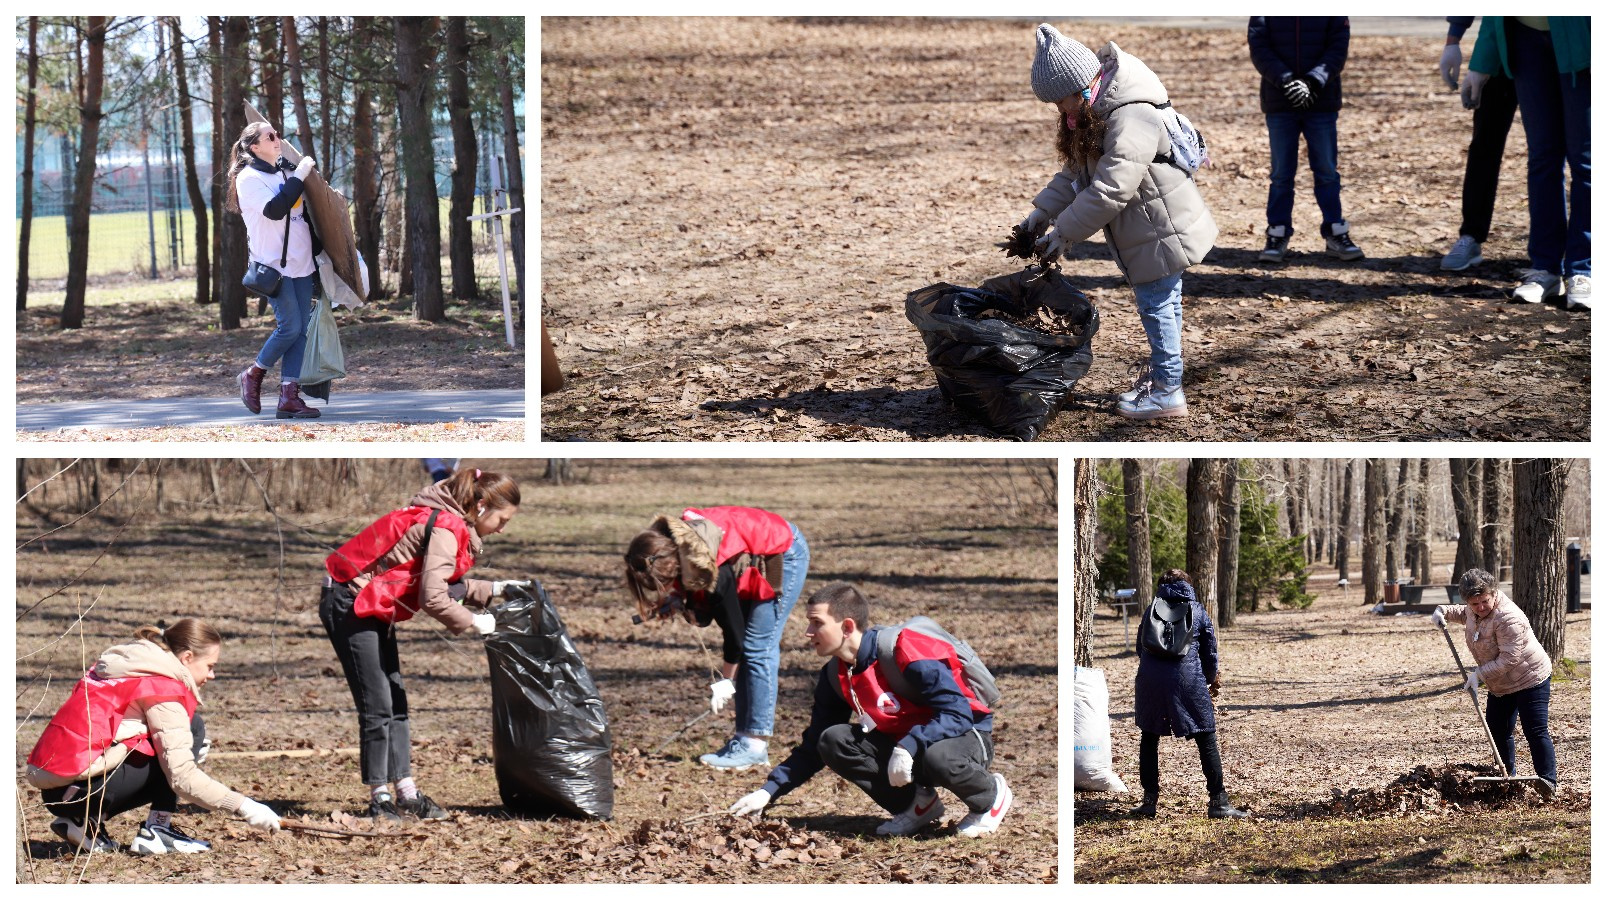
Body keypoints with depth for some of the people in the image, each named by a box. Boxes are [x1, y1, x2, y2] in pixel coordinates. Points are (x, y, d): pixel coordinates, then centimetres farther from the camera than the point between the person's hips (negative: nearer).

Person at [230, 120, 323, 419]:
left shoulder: (287, 172, 15)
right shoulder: (249, 178, -7)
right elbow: (274, 209, -23)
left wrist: (318, 249, 21)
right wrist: (298, 176, -20)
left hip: (300, 261, 7)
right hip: (273, 264, -7)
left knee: (301, 328, 0)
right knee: (290, 326, -13)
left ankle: (289, 395, 0)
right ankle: (253, 375, 8)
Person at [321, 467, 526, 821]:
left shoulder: (448, 523, 9)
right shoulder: (447, 528, -22)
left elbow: (448, 585, 13)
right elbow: (433, 598, -27)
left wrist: (495, 589, 6)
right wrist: (473, 623, -14)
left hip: (374, 609, 10)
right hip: (350, 605, -10)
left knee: (396, 702, 11)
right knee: (377, 707, -5)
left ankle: (406, 793, 14)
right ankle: (381, 800, 2)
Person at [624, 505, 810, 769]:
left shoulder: (714, 572, -36)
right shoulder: (671, 544, -13)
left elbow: (733, 628, -23)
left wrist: (725, 682, -12)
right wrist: (677, 602, -19)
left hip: (785, 555, -9)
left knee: (758, 647, -13)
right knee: (750, 649, 4)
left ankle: (754, 746, -13)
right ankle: (743, 738, 5)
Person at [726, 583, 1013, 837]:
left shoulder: (905, 653, -25)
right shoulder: (834, 677, -1)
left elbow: (957, 714, -29)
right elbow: (814, 747, 6)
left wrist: (908, 747, -40)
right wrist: (768, 792, -5)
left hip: (965, 736, -7)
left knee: (938, 757, -42)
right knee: (833, 741, -14)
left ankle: (991, 796, -6)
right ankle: (917, 804, -3)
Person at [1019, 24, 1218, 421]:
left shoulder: (1131, 120, -31)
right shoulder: (1094, 113, 3)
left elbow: (1109, 190, -32)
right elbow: (1075, 171, 10)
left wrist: (1065, 232, -25)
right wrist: (1043, 211, -1)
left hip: (1161, 231, -9)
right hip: (1149, 227, 9)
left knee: (1157, 304, -1)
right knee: (1162, 304, 20)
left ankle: (1167, 392, 7)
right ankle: (1162, 371, 32)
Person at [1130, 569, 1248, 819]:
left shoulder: (1151, 610, 15)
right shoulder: (1198, 611, 11)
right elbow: (1210, 652, 14)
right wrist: (1212, 679, 34)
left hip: (1150, 680, 2)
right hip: (1188, 681, -2)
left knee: (1149, 739, 16)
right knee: (1206, 740, 4)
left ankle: (1149, 801, 12)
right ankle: (1218, 801, 0)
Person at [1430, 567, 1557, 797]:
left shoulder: (1507, 618, -30)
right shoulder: (1473, 611, -1)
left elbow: (1509, 658, -31)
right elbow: (1464, 613, 27)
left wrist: (1479, 674, -29)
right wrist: (1443, 612, 9)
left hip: (1529, 680, -9)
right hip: (1500, 685, 9)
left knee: (1535, 732, -15)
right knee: (1497, 732, 12)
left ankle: (1548, 781, -16)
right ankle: (1508, 776, 28)